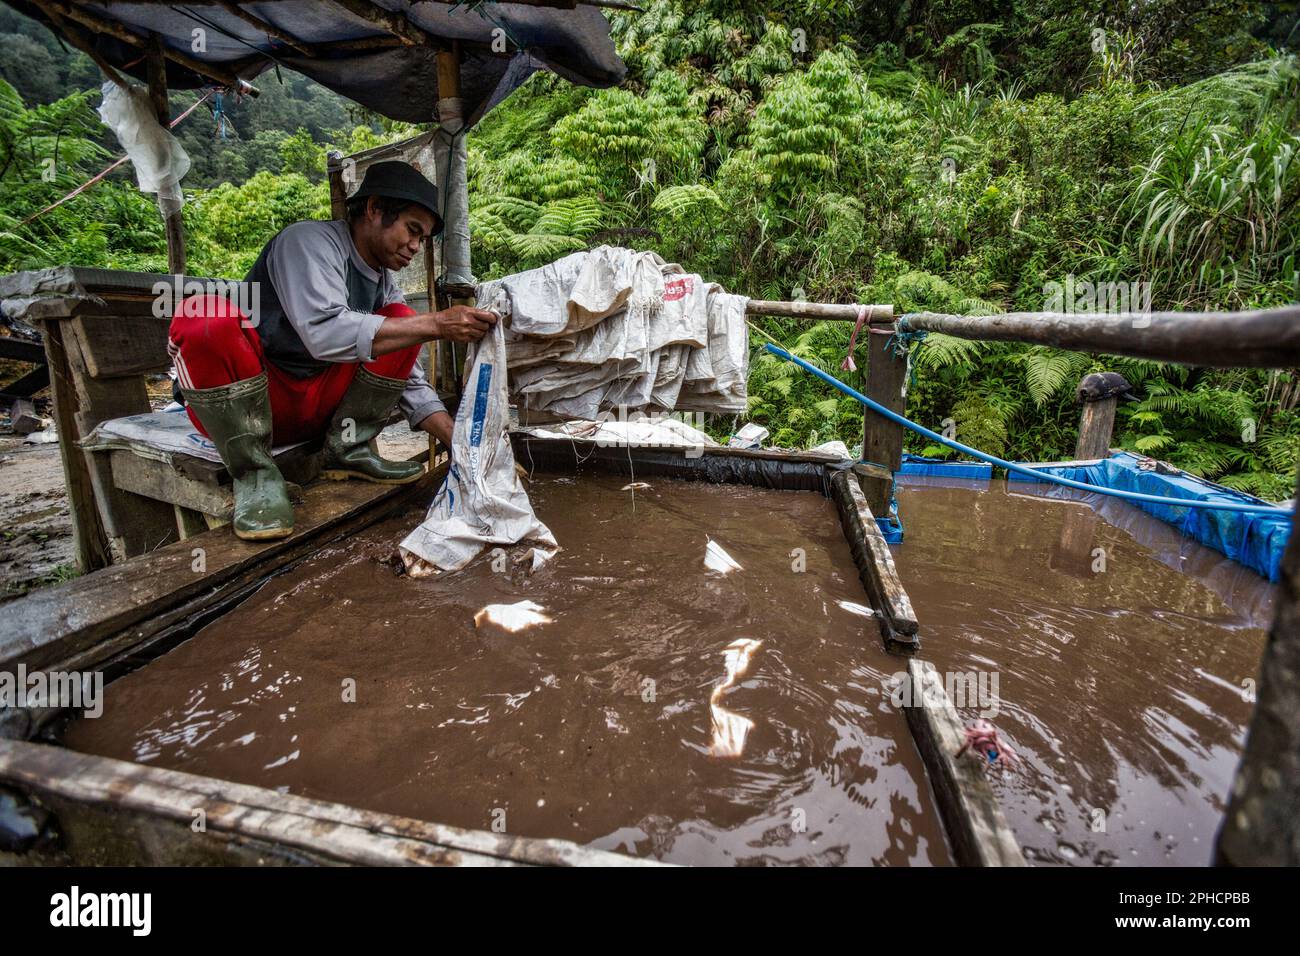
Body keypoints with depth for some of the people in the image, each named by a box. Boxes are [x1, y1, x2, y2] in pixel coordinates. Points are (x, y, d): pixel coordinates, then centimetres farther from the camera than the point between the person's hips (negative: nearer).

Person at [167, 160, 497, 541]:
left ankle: (347, 449, -8)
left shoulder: (385, 284, 7)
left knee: (402, 321, -2)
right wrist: (436, 324, -32)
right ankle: (255, 475, -20)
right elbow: (324, 332, -31)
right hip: (232, 406, -5)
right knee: (206, 316, -35)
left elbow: (410, 381, 4)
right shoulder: (310, 240, -13)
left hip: (316, 406, 6)